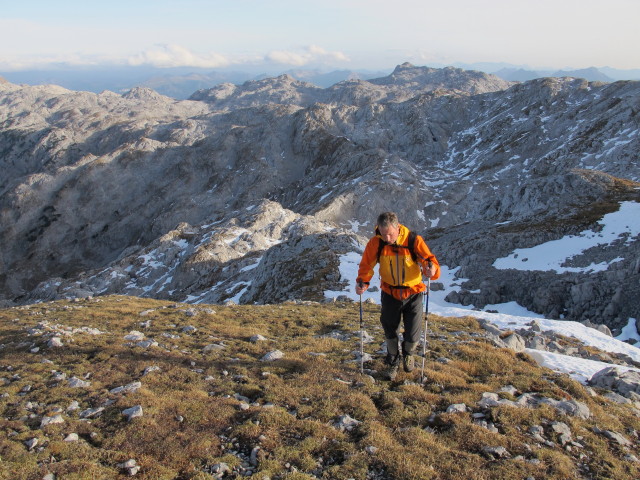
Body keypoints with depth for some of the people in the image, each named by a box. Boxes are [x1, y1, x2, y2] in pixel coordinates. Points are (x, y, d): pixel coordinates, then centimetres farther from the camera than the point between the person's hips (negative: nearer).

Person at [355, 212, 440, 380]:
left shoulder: (414, 240, -20)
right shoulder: (375, 242, -15)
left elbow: (429, 258, -20)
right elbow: (366, 264, -7)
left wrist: (432, 268, -43)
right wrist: (362, 282, -25)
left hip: (413, 293, -1)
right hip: (389, 293, 2)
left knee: (412, 335, -2)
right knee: (390, 332, 13)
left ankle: (408, 353, 35)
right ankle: (393, 362, 42)